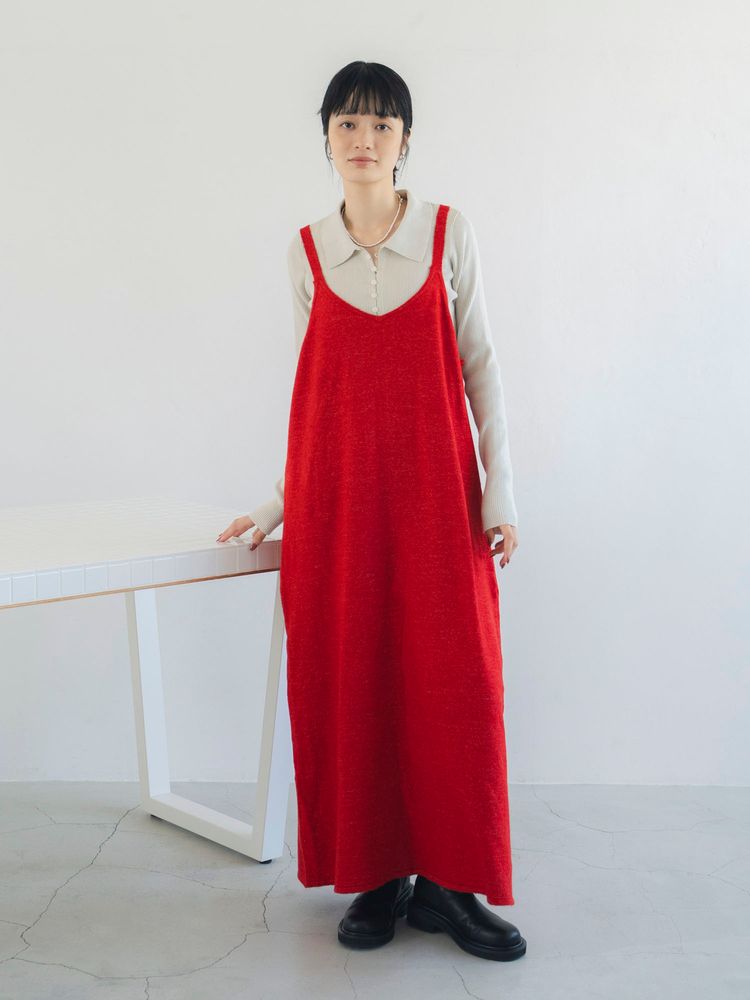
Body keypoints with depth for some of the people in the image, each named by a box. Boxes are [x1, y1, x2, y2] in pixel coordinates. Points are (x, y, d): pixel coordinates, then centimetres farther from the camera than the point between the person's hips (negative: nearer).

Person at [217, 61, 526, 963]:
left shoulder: (450, 234, 4)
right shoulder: (306, 250, 8)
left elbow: (480, 365, 4)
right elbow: (312, 385, 13)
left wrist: (500, 490, -2)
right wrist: (280, 501, 13)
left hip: (435, 487, -1)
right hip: (337, 493, 2)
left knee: (452, 678, -3)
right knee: (349, 681, 3)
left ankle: (448, 881, 10)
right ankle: (379, 877, 16)